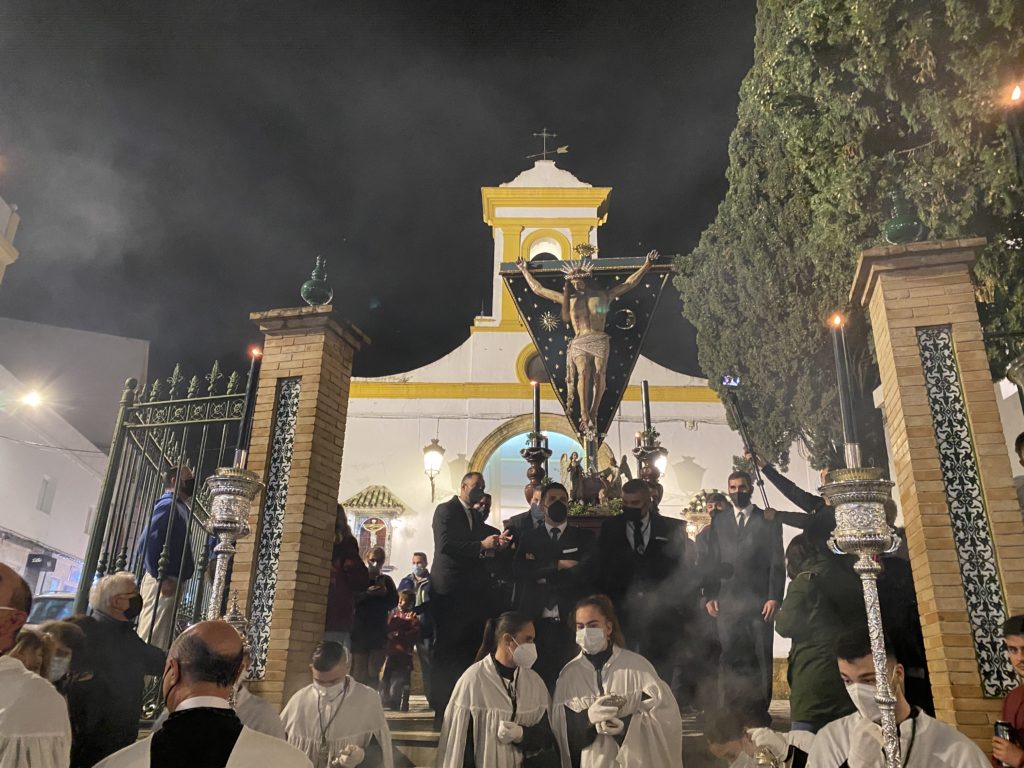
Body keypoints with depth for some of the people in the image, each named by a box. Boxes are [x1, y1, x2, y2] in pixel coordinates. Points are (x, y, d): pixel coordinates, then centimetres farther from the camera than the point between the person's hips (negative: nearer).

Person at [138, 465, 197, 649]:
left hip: (170, 582, 10)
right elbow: (146, 541, -21)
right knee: (152, 639, -7)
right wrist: (161, 578, -21)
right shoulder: (168, 504, -11)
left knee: (161, 638, 13)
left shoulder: (180, 508, 18)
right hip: (162, 583, -10)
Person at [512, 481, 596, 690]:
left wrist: (542, 573, -3)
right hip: (538, 621, 1)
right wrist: (557, 565, -9)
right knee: (539, 679, 1)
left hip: (573, 621, 0)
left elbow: (585, 571, -7)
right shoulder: (529, 538, 12)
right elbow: (518, 572, -3)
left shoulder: (584, 537, 10)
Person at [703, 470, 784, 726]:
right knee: (730, 659, 1)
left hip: (759, 601, -1)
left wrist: (774, 598, -7)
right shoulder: (719, 522, 13)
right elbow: (712, 560, 10)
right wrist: (710, 595, 1)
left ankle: (760, 712, 12)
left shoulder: (768, 521, 7)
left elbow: (777, 562, 2)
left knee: (761, 659, 2)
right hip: (727, 601, 1)